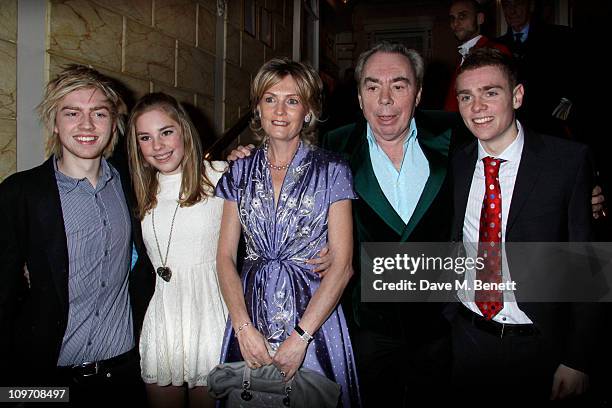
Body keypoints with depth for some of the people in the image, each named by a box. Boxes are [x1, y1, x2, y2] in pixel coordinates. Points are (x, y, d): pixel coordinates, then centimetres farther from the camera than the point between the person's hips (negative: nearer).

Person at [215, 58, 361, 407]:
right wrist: (243, 327, -10)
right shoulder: (241, 172, 5)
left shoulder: (331, 171, -5)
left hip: (314, 314, -3)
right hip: (250, 313, 3)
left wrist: (300, 338, -16)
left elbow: (342, 266, -10)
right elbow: (226, 255, 3)